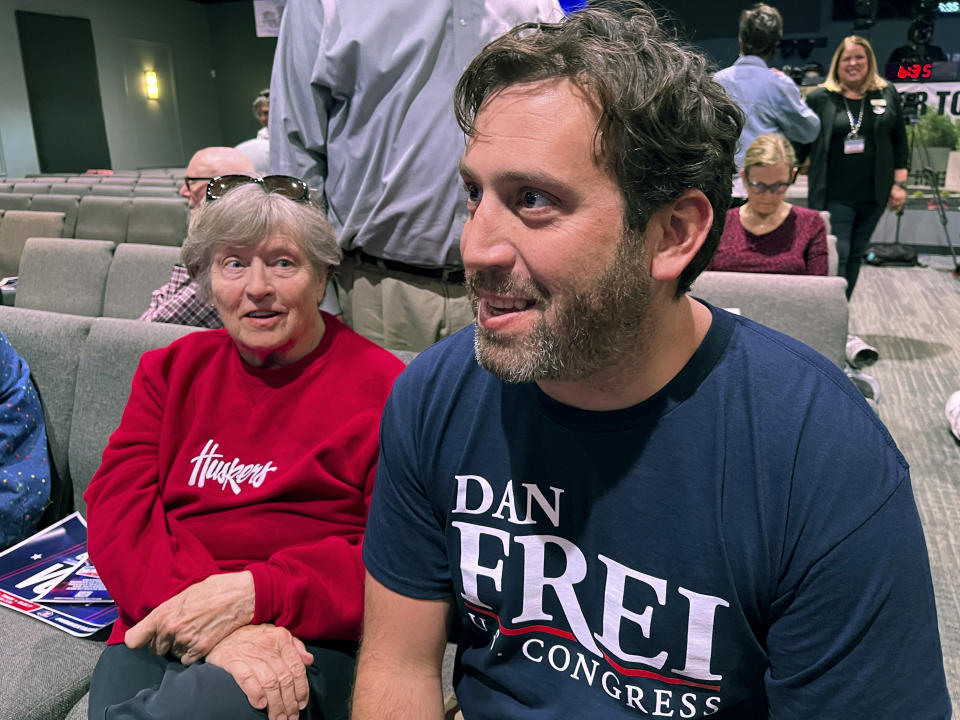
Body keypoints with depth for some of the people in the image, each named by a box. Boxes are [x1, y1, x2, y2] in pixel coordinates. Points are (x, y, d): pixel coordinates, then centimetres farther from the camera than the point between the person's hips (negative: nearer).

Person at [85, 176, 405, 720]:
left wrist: (254, 593, -19)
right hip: (161, 633, 4)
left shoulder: (381, 386, -1)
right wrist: (215, 621, -16)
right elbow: (119, 511, 3)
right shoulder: (171, 370, 14)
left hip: (308, 637, -3)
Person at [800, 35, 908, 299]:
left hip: (873, 196, 4)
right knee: (837, 256, -8)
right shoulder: (819, 98, -1)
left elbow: (899, 141, 10)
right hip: (834, 196, -4)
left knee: (856, 255, 12)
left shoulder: (887, 94, 7)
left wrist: (899, 183, 5)